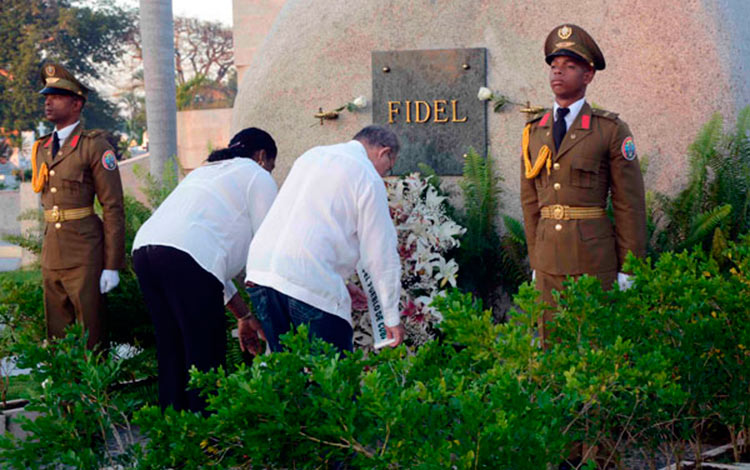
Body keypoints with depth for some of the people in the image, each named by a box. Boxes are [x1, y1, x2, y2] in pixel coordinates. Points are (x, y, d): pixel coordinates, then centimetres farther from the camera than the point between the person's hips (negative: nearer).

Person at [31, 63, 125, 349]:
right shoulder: (41, 149, 15)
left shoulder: (94, 145, -6)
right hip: (51, 257, 6)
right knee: (56, 336, 11)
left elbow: (113, 207, -9)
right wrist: (48, 253, 16)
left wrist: (112, 265, -13)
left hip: (85, 256, -6)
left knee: (91, 335, 0)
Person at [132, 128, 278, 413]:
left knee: (172, 354, 14)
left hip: (144, 248, 8)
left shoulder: (203, 172, 37)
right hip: (184, 259, -8)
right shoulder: (257, 176, 16)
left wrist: (243, 315, 35)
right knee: (206, 356, -2)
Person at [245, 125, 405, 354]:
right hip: (311, 284, -7)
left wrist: (339, 282, 33)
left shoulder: (312, 155, 23)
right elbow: (380, 255, 1)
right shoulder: (368, 178, -1)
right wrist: (392, 318, 10)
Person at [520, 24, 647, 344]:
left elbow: (630, 203, -3)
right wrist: (535, 260, 12)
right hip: (549, 260, 4)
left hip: (595, 258, -4)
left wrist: (629, 268, -5)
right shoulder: (534, 132, 11)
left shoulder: (611, 130, -2)